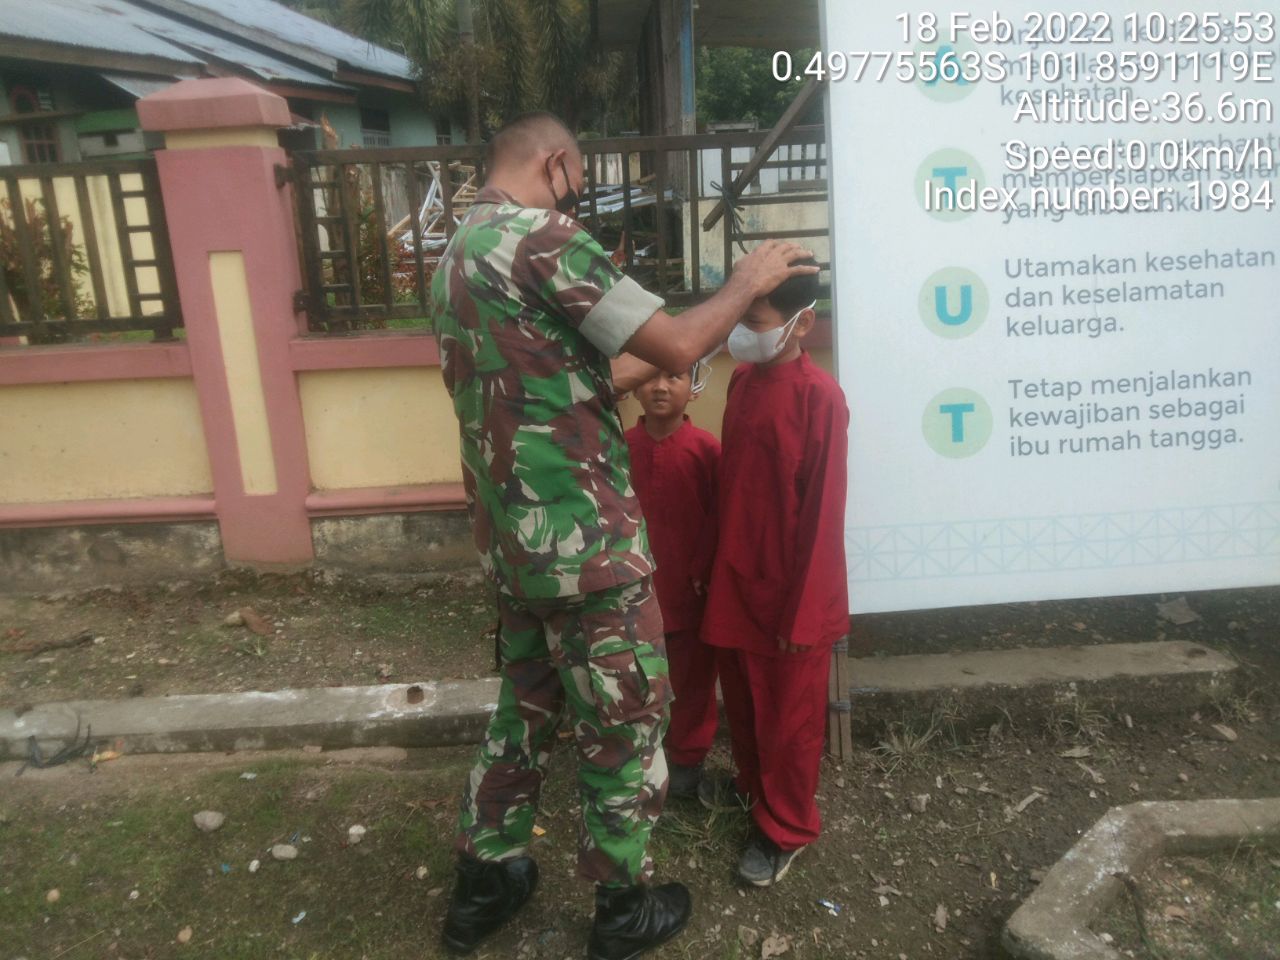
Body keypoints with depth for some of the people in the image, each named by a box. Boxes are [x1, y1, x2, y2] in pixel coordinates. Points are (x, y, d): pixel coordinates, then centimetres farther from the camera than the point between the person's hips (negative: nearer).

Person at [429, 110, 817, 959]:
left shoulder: (457, 258, 14)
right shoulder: (539, 239, -14)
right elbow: (678, 345, -16)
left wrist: (645, 367, 22)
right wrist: (748, 282, 1)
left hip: (512, 537, 9)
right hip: (586, 539, -9)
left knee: (527, 705, 23)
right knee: (625, 720, 9)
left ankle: (484, 883, 37)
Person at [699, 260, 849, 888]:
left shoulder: (819, 396, -19)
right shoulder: (742, 380, 3)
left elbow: (824, 511, -18)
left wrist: (802, 610, -15)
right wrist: (716, 565, 14)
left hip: (789, 585, -7)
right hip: (737, 576, 7)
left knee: (790, 713, 12)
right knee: (741, 695, 23)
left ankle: (786, 827, 32)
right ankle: (753, 784, 48)